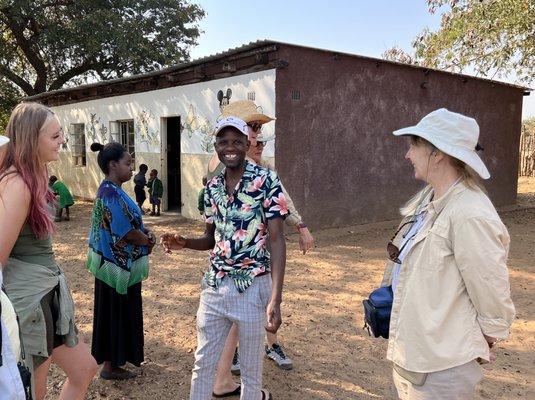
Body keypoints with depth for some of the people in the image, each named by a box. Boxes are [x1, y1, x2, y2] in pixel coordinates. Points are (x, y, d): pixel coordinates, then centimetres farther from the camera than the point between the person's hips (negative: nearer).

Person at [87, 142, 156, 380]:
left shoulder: (111, 190, 8)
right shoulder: (111, 195, -23)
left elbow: (129, 222, 15)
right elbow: (126, 232, -22)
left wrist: (145, 232, -2)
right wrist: (148, 240, -4)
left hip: (118, 262, 10)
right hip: (119, 264, -10)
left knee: (119, 313, 20)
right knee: (116, 313, 4)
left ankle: (114, 359, 35)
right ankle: (111, 366, 19)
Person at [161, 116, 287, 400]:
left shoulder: (267, 181, -11)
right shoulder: (212, 188, 6)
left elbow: (277, 240, -13)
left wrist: (275, 298, -19)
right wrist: (184, 243, -6)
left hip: (252, 288, -5)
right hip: (214, 286, 5)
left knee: (251, 368, 13)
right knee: (203, 362, 17)